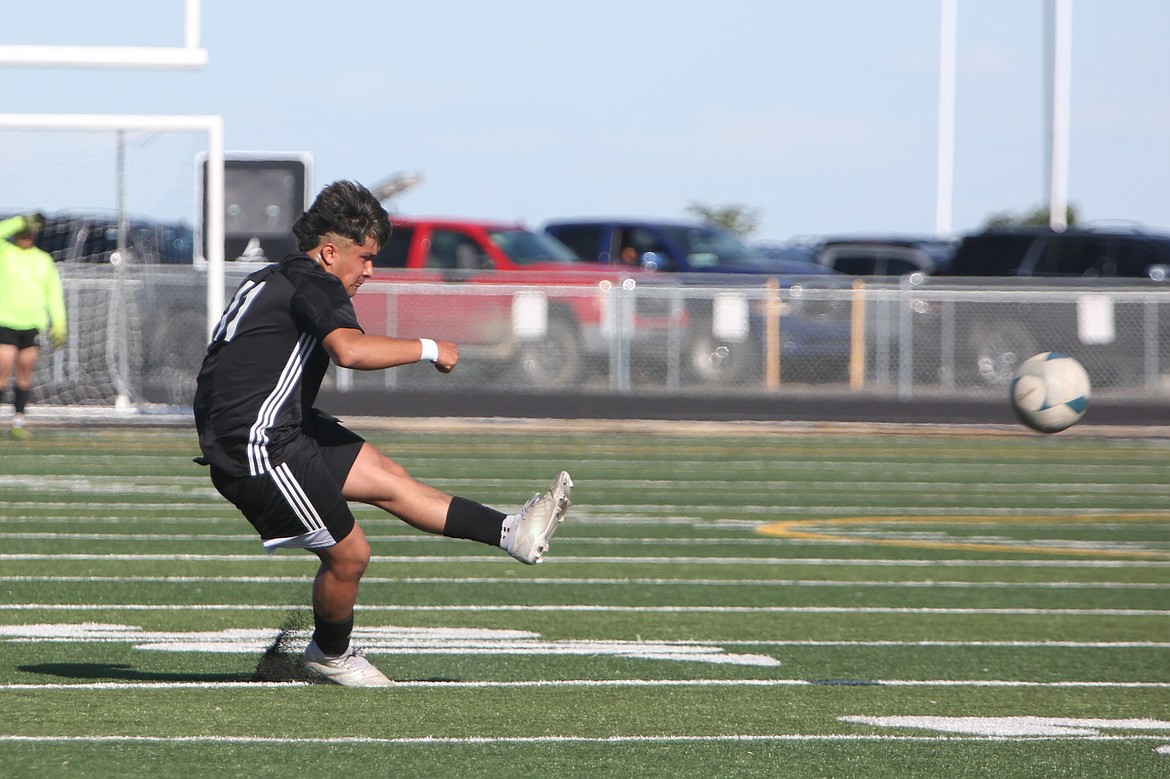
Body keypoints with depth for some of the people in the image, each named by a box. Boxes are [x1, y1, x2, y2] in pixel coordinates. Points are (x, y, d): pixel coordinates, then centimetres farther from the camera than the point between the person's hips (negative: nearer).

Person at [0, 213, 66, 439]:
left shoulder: (44, 260, 11)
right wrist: (24, 221, -19)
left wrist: (59, 324, 6)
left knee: (25, 376, 3)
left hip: (32, 326, 3)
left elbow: (54, 293, 13)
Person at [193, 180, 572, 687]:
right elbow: (350, 350, -35)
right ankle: (330, 655, 24)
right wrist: (428, 350, -21)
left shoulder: (273, 280, 16)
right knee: (348, 554, -1)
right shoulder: (316, 285, -15)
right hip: (257, 451, -11)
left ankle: (512, 534, 12)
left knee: (386, 478, 10)